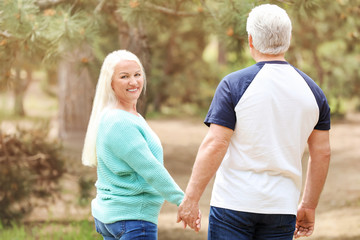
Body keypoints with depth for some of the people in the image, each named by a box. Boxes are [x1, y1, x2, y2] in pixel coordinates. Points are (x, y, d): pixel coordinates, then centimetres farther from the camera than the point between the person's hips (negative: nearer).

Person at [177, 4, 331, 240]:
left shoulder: (234, 85, -7)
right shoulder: (312, 91, 6)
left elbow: (214, 145, -13)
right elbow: (322, 153, 8)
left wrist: (191, 198, -9)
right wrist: (309, 207, 17)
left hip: (233, 204, -3)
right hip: (282, 207, 3)